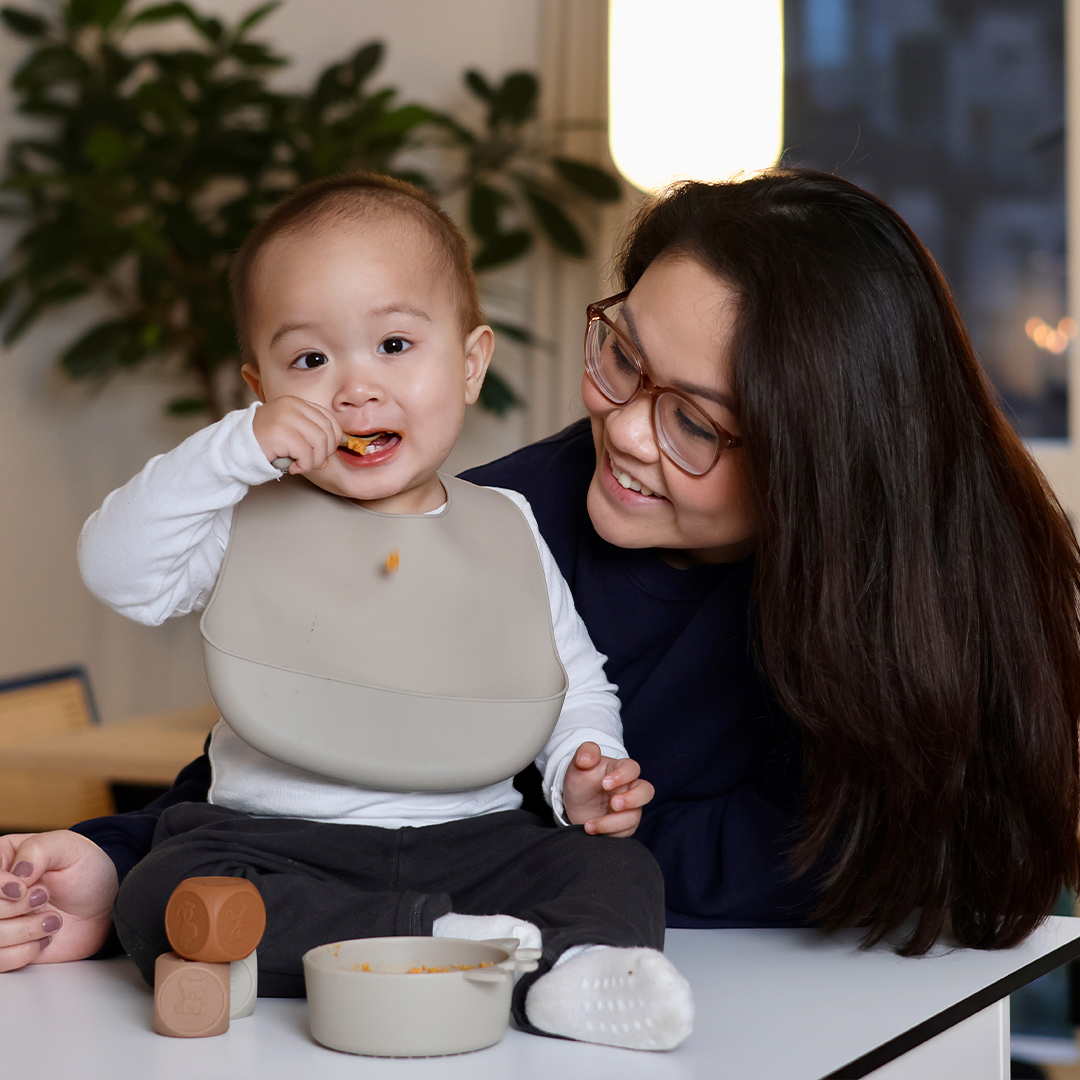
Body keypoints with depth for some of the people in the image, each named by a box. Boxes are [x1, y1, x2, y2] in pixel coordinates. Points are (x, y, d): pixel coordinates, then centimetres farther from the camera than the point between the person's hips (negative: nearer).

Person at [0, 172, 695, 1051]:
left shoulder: (508, 530, 11)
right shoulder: (251, 522, 4)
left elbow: (578, 682, 19)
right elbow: (116, 568, -10)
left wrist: (587, 769, -3)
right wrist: (236, 448, -18)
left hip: (475, 838, 2)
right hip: (279, 840, -1)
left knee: (619, 867, -19)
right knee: (162, 897, -29)